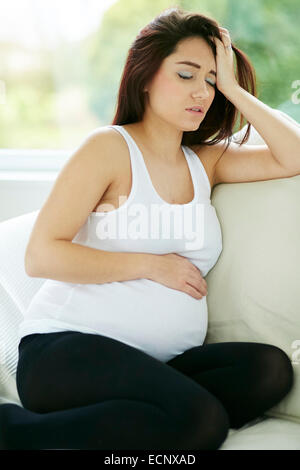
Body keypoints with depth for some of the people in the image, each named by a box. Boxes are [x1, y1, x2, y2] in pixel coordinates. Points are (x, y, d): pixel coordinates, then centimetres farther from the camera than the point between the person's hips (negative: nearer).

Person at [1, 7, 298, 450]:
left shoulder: (206, 161, 16)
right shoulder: (110, 148, -2)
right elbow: (40, 256, -10)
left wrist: (232, 89, 4)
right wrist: (152, 265, -9)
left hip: (160, 363, 7)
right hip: (68, 347, -6)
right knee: (203, 419, -31)